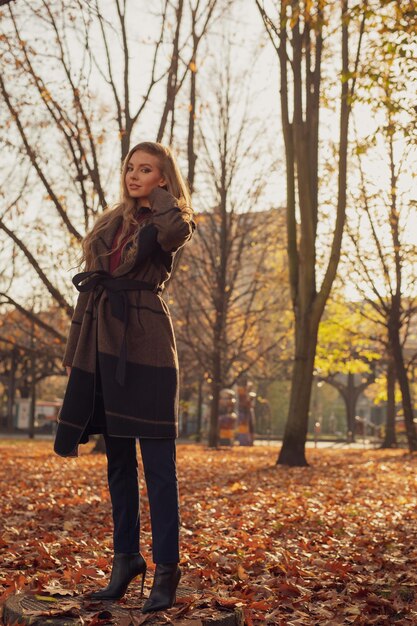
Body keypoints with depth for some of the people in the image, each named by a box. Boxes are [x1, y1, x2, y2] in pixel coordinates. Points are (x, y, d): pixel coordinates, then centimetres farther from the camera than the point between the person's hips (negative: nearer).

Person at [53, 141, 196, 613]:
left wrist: (159, 194, -4)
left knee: (156, 461, -5)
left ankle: (166, 570, 1)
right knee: (117, 458, 11)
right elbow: (87, 287, 17)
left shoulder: (168, 224, 4)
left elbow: (175, 228, -24)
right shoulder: (109, 223, 19)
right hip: (102, 344, 6)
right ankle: (125, 557, 21)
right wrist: (73, 349, 11)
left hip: (144, 343, -6)